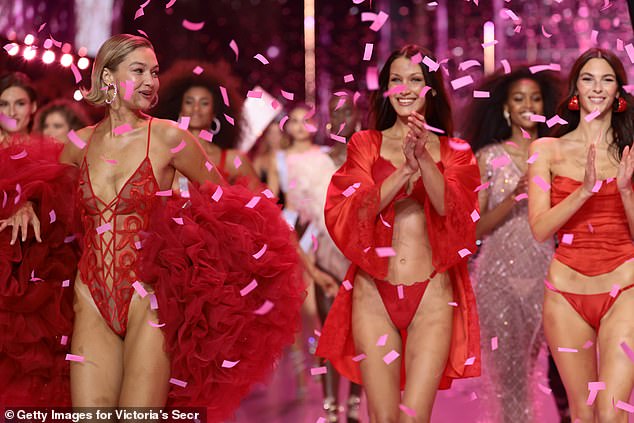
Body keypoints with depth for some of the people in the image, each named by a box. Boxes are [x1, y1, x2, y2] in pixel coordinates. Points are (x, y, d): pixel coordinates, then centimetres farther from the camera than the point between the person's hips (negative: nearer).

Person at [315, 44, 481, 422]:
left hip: (431, 295, 0)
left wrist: (423, 157, -23)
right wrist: (405, 168, -17)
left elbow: (452, 210, -8)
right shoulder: (365, 144, 8)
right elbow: (350, 213, -5)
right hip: (375, 293, 0)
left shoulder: (454, 151, 9)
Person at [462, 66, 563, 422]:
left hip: (545, 274, 1)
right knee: (509, 370, 1)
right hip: (500, 276, -1)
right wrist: (515, 196, -15)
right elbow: (477, 227, -2)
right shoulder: (488, 156, 3)